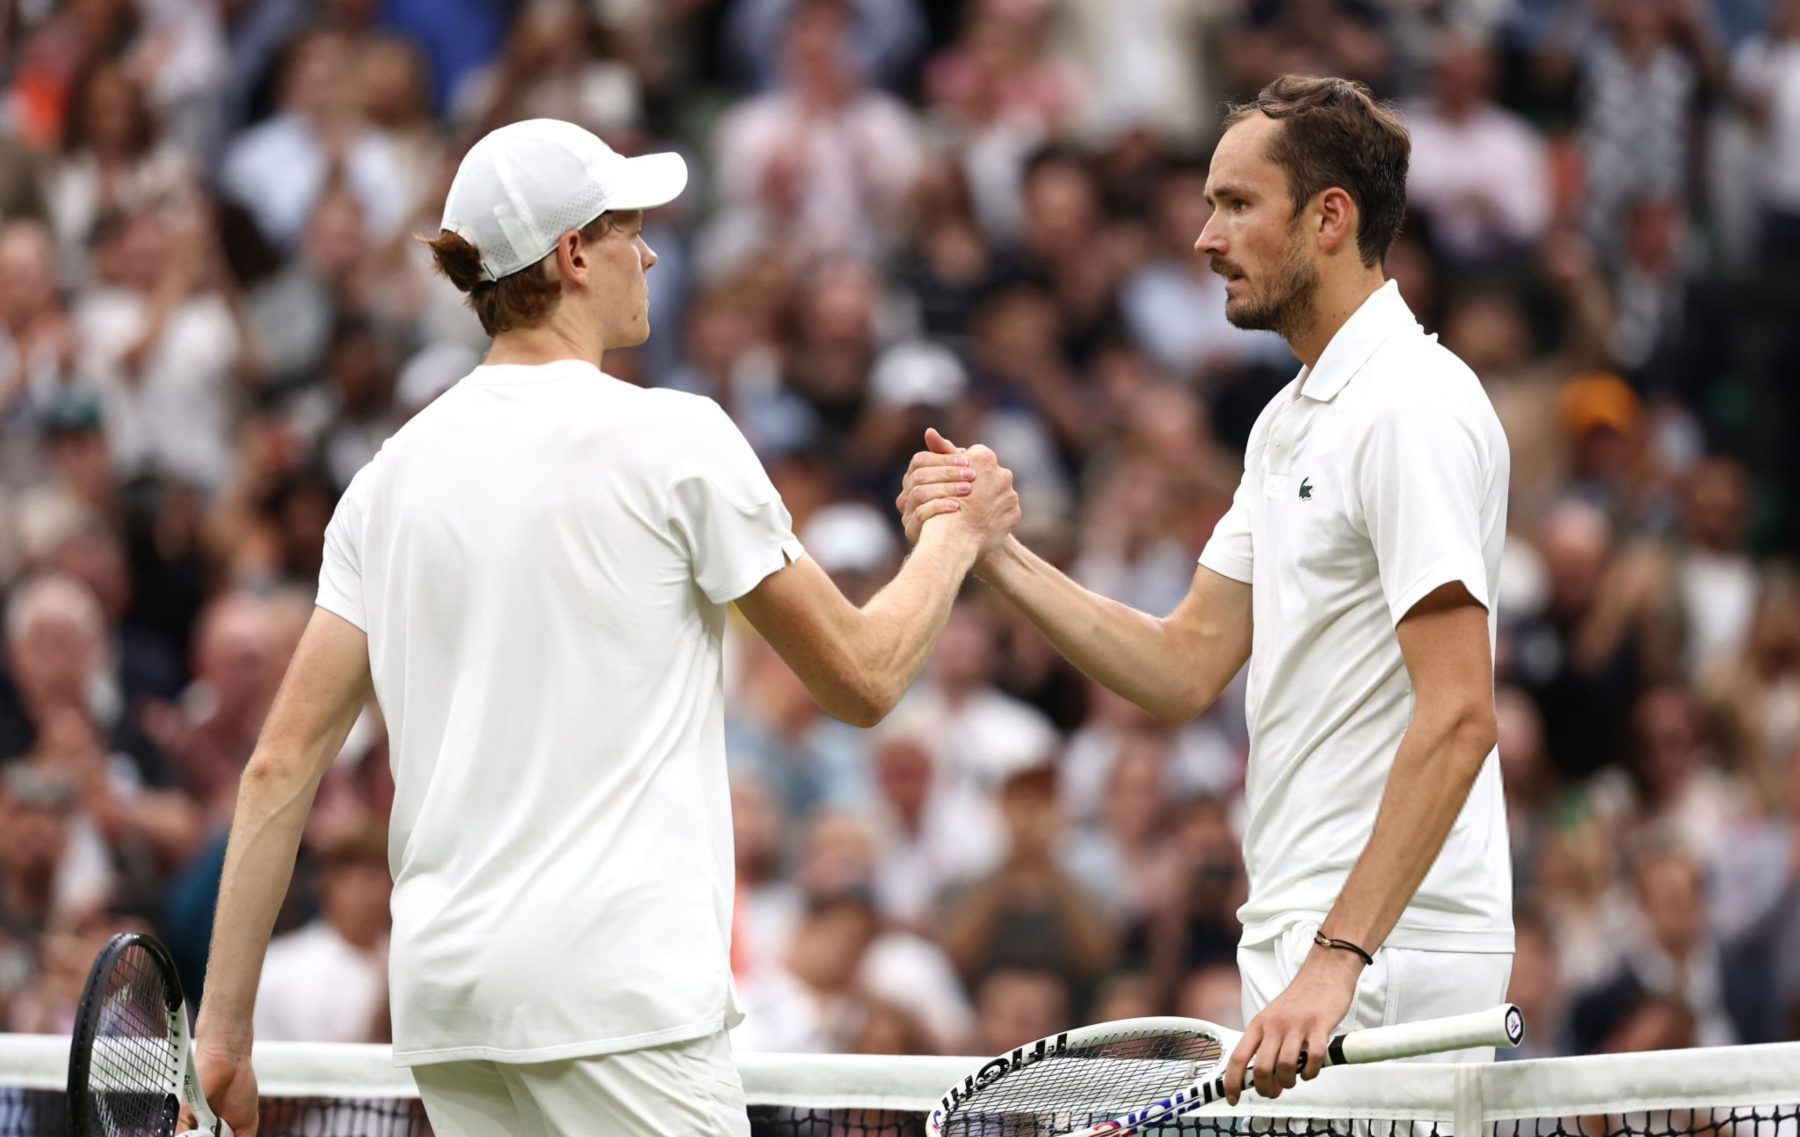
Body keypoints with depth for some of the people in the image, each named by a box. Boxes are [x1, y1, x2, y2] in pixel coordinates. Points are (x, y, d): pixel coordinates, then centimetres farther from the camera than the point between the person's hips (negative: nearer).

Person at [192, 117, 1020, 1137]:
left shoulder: (393, 473, 10)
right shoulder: (675, 439, -5)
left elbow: (283, 765, 7)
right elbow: (864, 679, 2)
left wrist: (225, 1023, 10)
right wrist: (956, 535, 21)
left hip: (443, 995, 6)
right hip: (618, 984, -6)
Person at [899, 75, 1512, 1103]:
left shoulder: (1414, 408, -14)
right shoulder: (1291, 420, 19)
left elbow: (1458, 719, -22)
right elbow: (1186, 670, 16)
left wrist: (1337, 959, -28)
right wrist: (996, 552, 5)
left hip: (1390, 955, -9)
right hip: (1301, 944, 9)